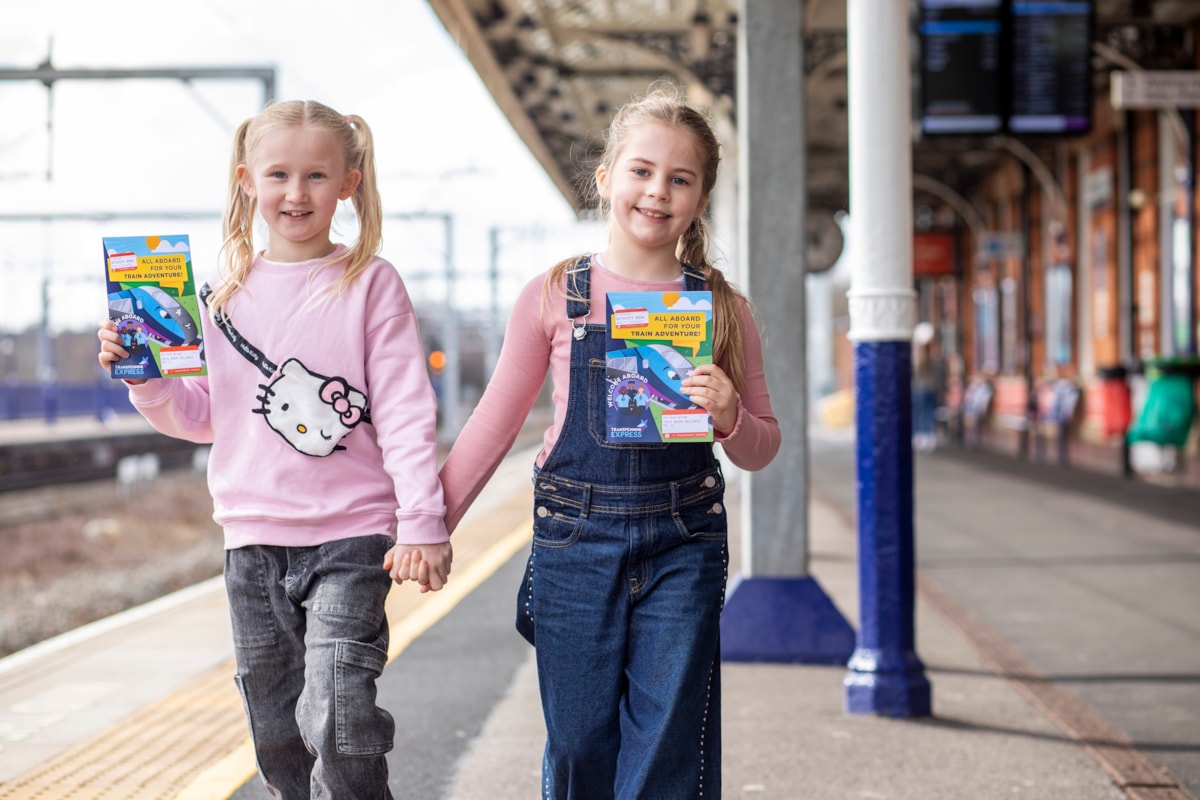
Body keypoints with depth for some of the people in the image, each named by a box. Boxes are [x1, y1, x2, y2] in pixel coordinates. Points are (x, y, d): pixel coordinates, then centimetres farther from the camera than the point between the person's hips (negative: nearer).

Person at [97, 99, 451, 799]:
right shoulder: (227, 292, 8)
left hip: (350, 538, -5)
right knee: (278, 739, 12)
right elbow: (205, 416, 15)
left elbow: (406, 412, -7)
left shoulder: (370, 283, -4)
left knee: (338, 729, -14)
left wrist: (423, 525, -12)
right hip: (253, 539, 5)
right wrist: (142, 378, -2)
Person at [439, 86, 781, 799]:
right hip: (575, 540, 0)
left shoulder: (721, 309, 3)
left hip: (682, 546, 0)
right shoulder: (555, 297, 2)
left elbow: (762, 449, 10)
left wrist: (730, 418, -13)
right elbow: (496, 422, 10)